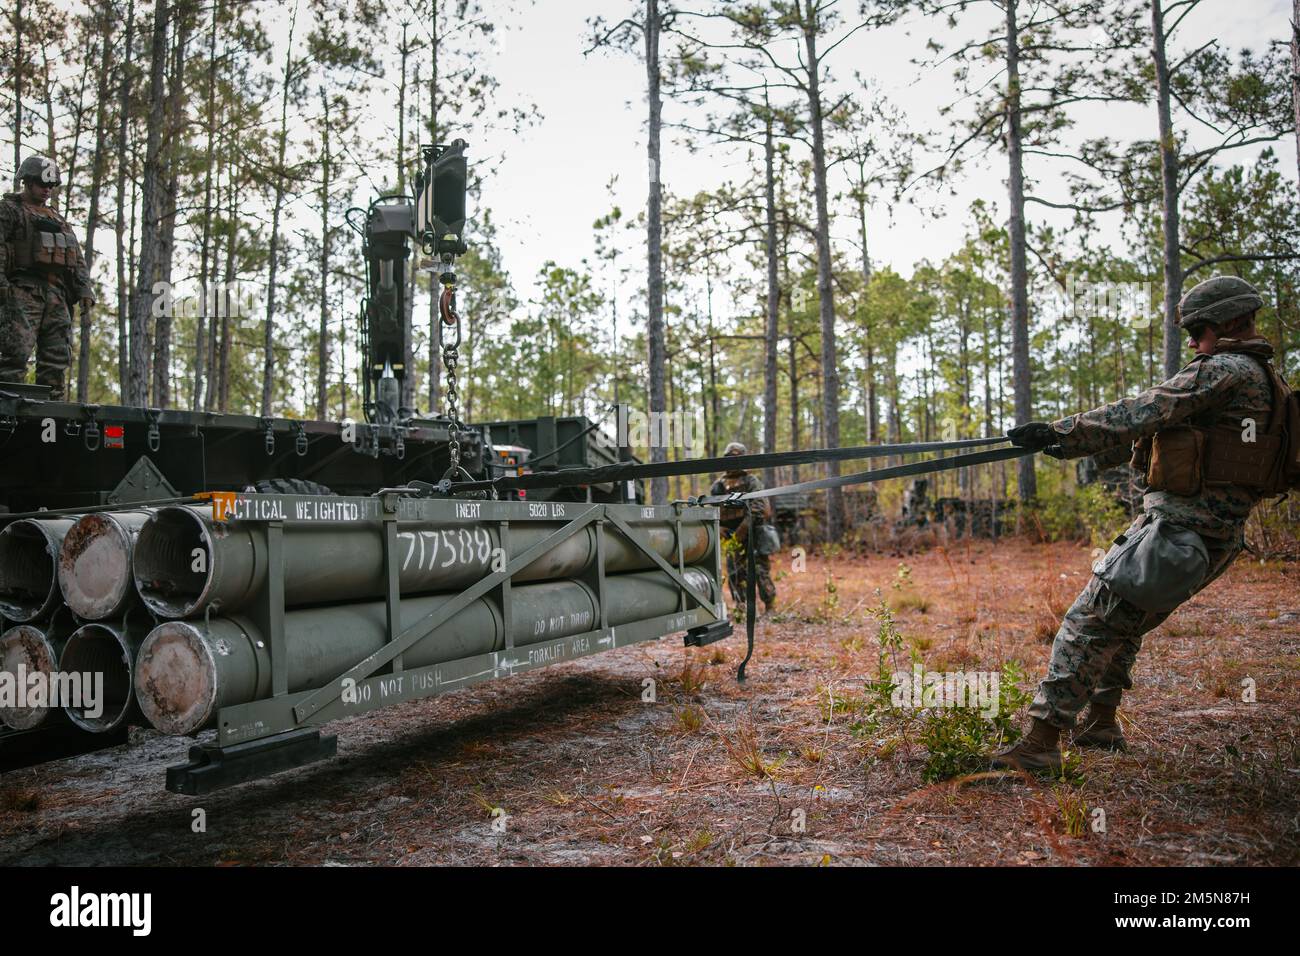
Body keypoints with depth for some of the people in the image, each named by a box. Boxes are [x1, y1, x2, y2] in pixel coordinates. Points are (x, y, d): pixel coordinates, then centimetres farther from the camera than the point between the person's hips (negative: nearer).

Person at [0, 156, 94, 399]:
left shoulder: (59, 221, 28)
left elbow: (77, 259, 22)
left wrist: (84, 290, 8)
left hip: (56, 294, 6)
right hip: (22, 290, -6)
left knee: (57, 356, -1)